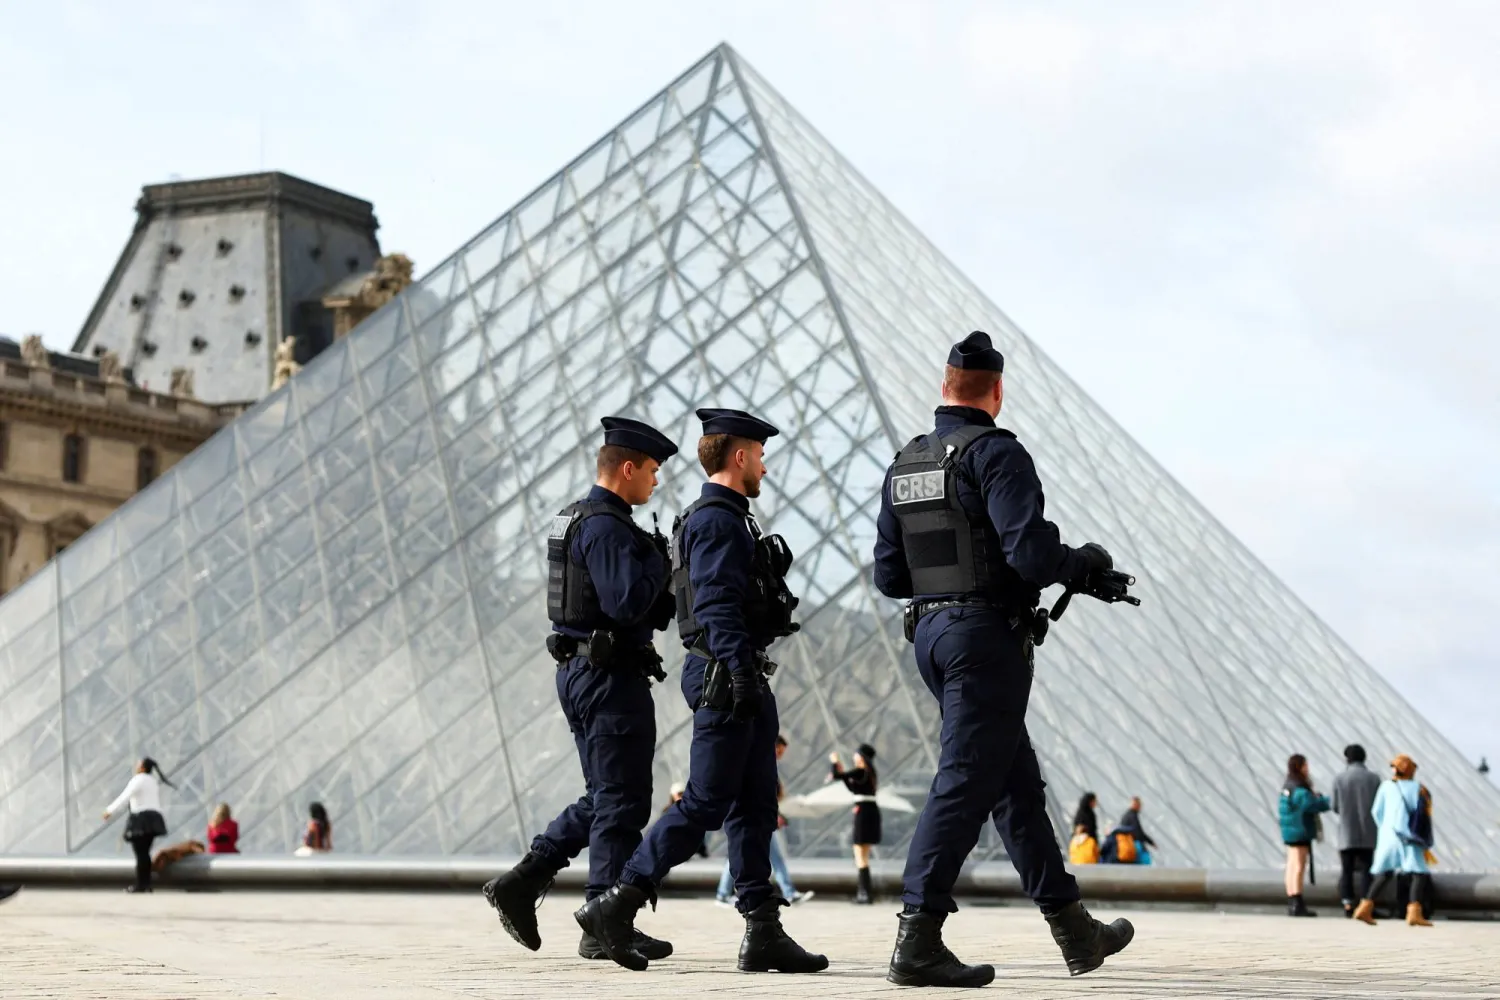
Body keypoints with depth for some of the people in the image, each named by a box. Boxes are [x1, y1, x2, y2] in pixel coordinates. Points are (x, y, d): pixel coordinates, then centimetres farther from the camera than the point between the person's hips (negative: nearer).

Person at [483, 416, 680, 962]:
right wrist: (657, 561, -10)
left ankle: (522, 882, 13)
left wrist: (662, 598, 10)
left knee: (604, 797, 16)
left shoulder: (578, 520, 17)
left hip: (580, 671, 10)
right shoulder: (606, 526, -16)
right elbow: (628, 602, -25)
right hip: (610, 676, -10)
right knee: (621, 801, -4)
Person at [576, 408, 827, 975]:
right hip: (725, 679, -10)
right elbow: (717, 606, -20)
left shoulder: (729, 518, 21)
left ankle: (763, 933, 7)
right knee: (705, 804, -8)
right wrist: (741, 676, -27)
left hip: (743, 682, 10)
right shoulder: (715, 520, -11)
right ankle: (615, 907, -1)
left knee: (755, 807, 7)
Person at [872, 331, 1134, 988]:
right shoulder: (995, 454, -11)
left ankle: (1075, 931, 23)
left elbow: (888, 576, 12)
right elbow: (1031, 553, -21)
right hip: (987, 636, -8)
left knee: (1017, 782, 15)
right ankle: (918, 941, -10)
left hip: (930, 634, 8)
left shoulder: (904, 466, 11)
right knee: (964, 785, -7)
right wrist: (1085, 563, -2)